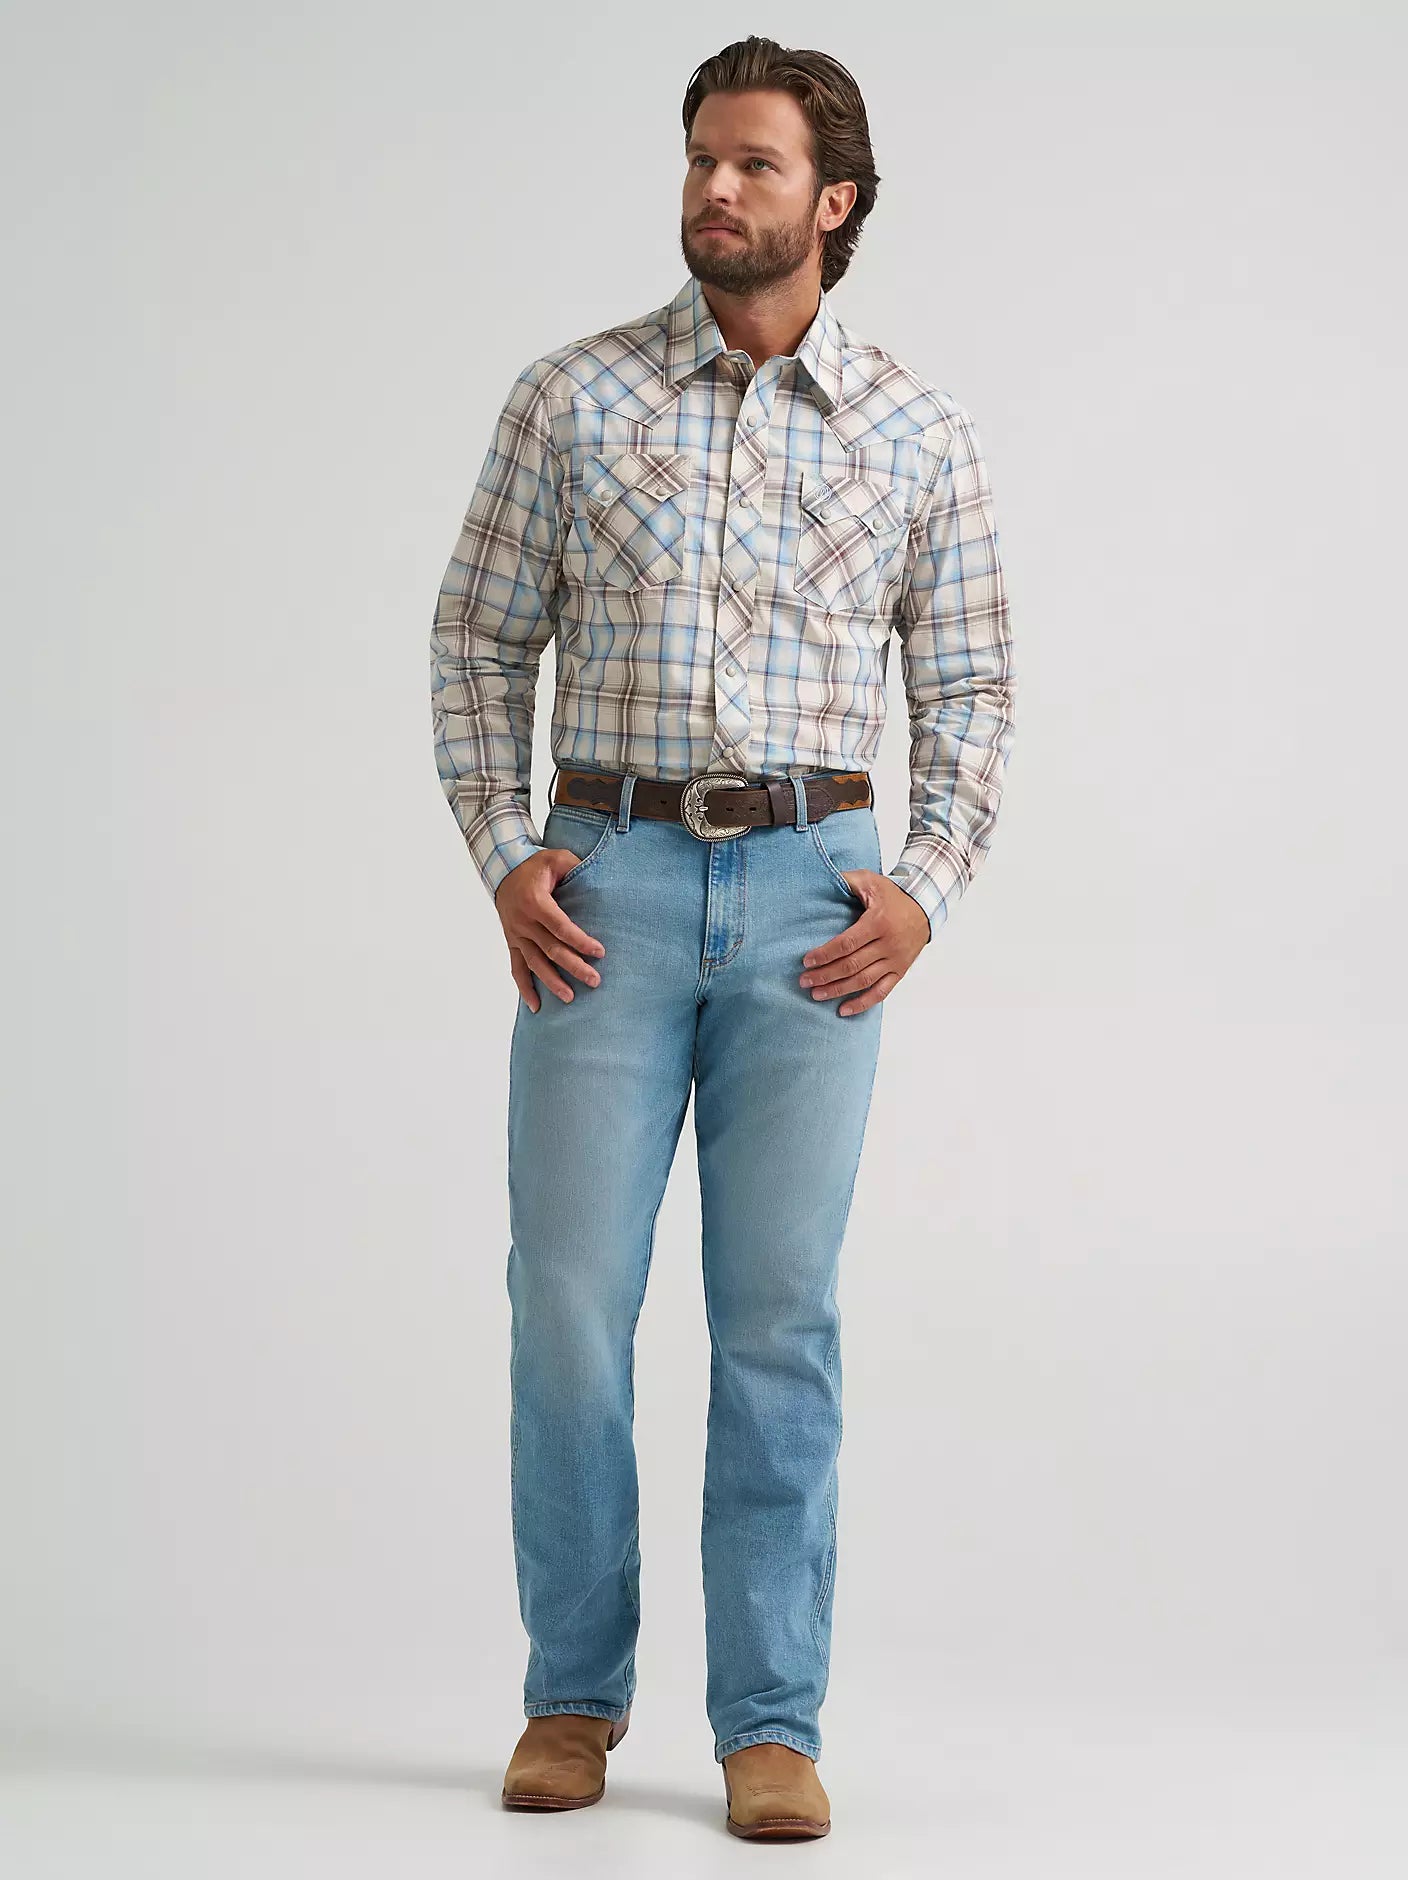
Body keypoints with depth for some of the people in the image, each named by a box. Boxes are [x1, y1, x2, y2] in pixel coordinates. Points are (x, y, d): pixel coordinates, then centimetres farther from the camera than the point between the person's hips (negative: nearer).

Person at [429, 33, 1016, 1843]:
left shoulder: (919, 433, 6)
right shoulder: (571, 398, 4)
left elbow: (968, 691, 11)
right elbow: (479, 642, 8)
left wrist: (925, 889, -3)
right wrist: (503, 859, -3)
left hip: (812, 894, 0)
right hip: (609, 883, 0)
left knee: (781, 1316, 1)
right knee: (569, 1299, 0)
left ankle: (771, 1723, 10)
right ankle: (573, 1694, 17)